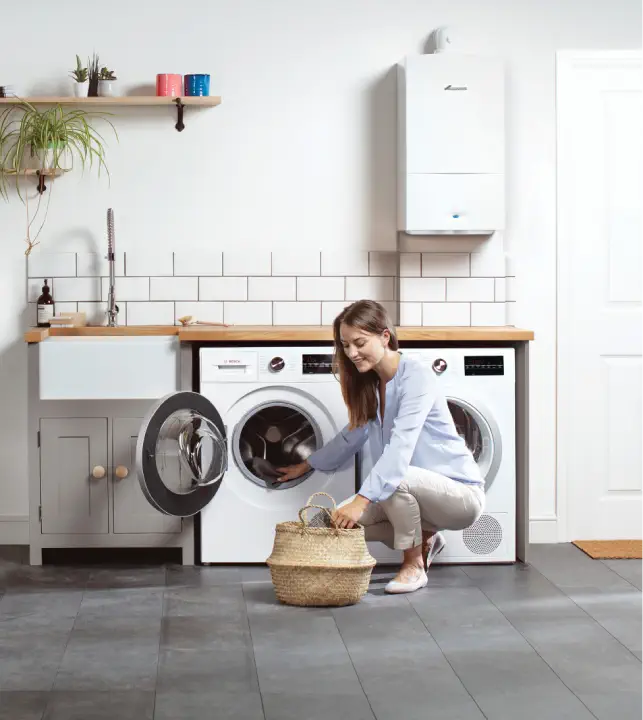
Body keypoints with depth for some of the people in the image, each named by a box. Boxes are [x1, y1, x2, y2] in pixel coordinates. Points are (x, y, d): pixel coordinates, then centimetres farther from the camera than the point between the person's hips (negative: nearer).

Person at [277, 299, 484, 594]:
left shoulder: (416, 376, -20)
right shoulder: (370, 386, 6)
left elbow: (400, 446, -32)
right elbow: (352, 435, 24)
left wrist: (362, 500, -41)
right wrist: (306, 466, 33)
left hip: (460, 492, -8)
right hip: (420, 492, 8)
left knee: (396, 480, -36)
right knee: (342, 518, -9)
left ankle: (414, 564, -11)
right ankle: (424, 539, 14)